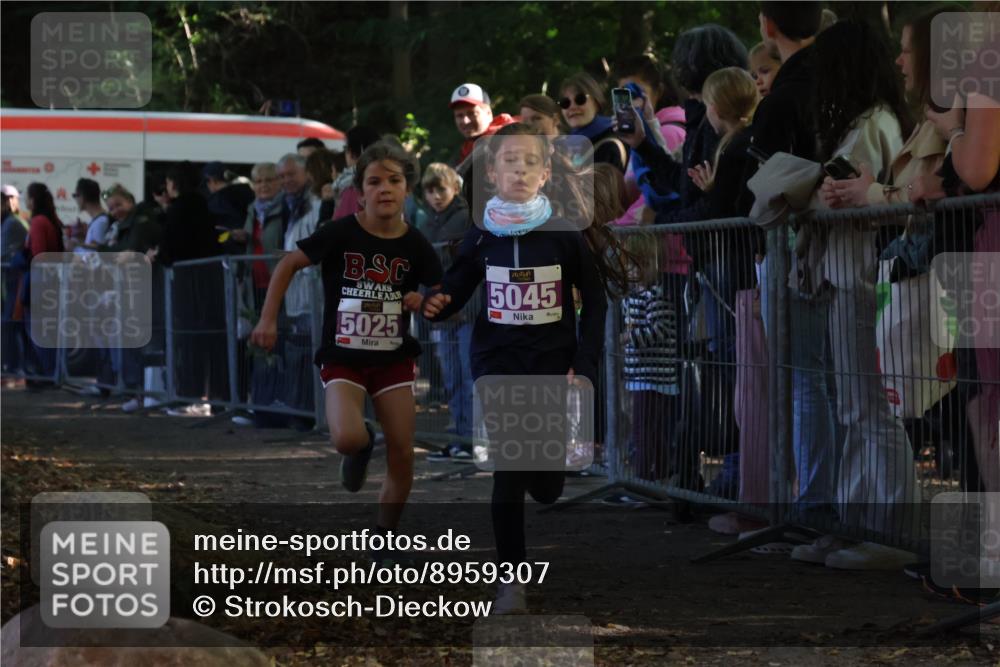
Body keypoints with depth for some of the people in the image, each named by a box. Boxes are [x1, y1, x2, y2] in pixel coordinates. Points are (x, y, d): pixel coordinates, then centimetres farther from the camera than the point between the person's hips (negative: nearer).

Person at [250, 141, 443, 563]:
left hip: (394, 359, 3)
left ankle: (383, 541, 19)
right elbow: (289, 264, -3)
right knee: (347, 439, -26)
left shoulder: (415, 246, -6)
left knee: (402, 453, -2)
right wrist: (268, 320, -7)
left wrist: (424, 302, -18)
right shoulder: (342, 233, -13)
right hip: (343, 358, -3)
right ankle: (360, 449, 15)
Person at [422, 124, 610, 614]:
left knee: (547, 485, 3)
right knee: (507, 472, -6)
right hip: (497, 362, 0)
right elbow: (457, 289, 9)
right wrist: (438, 305, -15)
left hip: (553, 362, 0)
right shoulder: (481, 236, 0)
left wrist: (585, 366, -5)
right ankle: (512, 579, 2)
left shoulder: (565, 233, -4)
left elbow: (595, 302, 2)